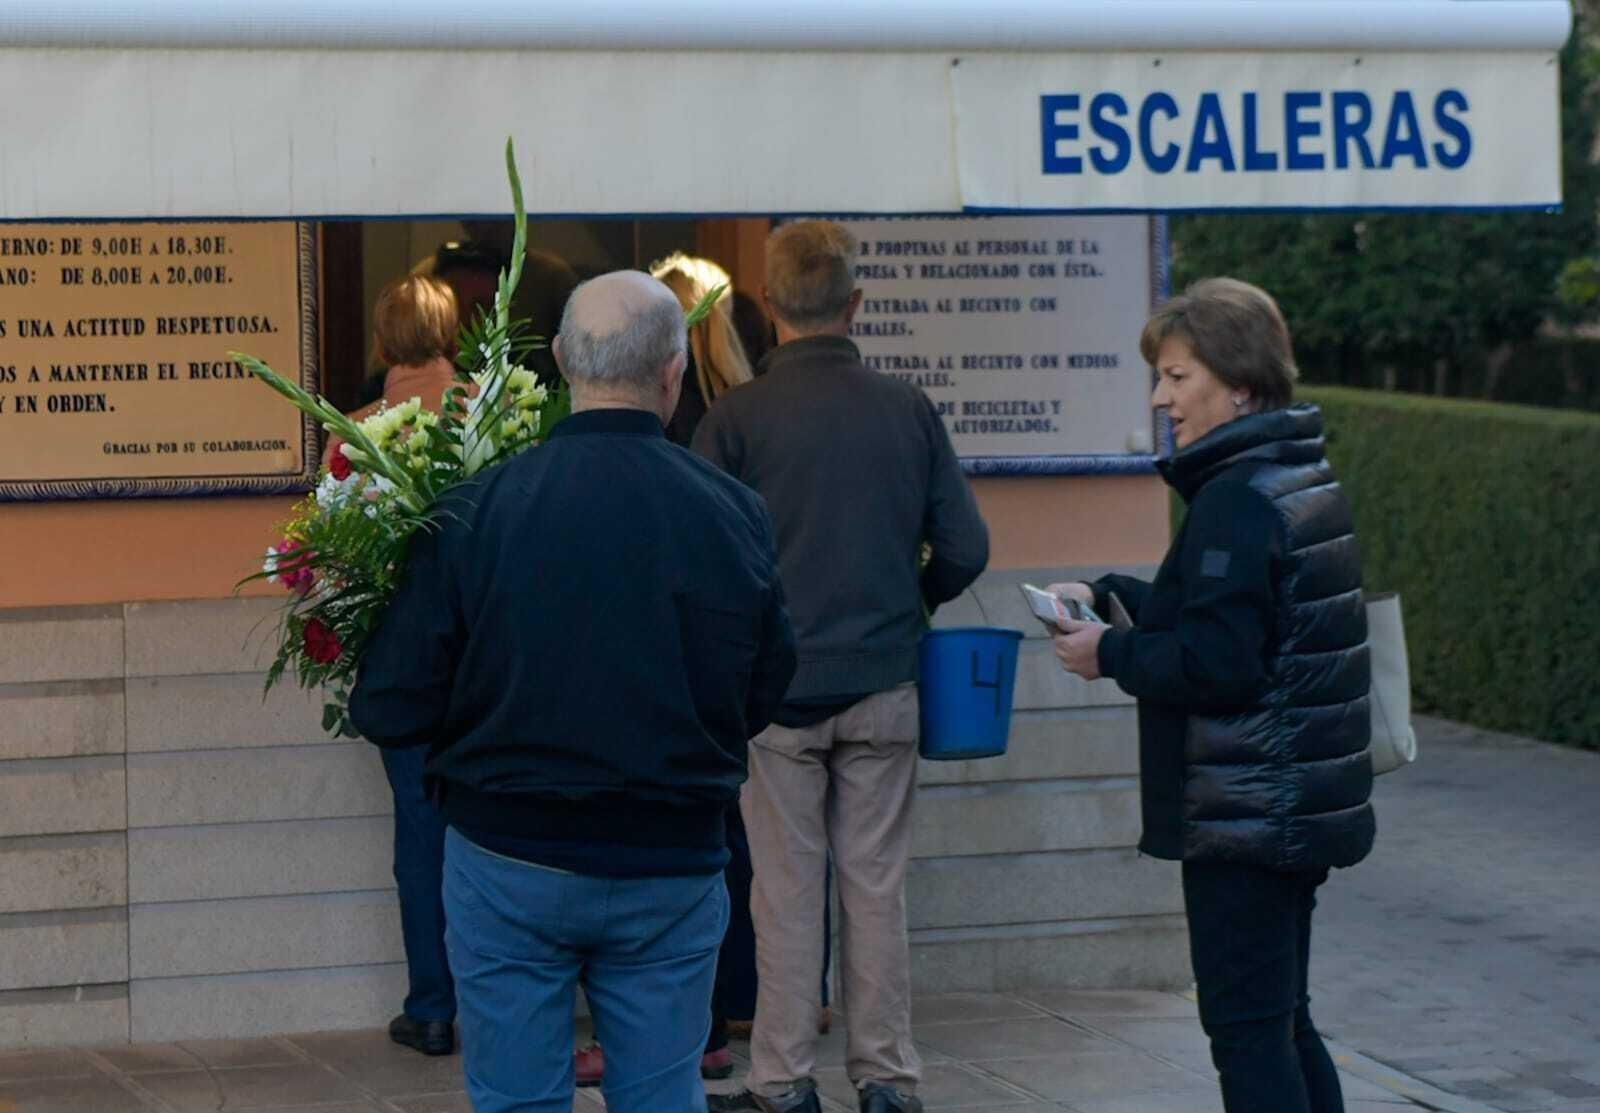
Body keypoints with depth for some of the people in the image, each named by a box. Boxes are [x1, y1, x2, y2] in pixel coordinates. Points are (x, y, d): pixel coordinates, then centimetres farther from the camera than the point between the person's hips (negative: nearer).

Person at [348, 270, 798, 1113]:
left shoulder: (475, 510, -13)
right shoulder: (734, 515, -8)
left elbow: (389, 711, -11)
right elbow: (762, 696, 4)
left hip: (509, 862, -1)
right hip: (672, 869, 1)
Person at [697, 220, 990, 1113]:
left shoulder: (737, 418, -9)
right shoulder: (909, 411, -2)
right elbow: (966, 549, 0)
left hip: (776, 688, -2)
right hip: (884, 685, 2)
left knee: (789, 892, 5)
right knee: (877, 888, 9)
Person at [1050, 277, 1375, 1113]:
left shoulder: (1236, 500, -19)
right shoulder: (1308, 480, 12)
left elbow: (1215, 662, -24)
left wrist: (1110, 656, -10)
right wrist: (1110, 597, 13)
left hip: (1242, 818, -10)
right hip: (1302, 811, 10)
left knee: (1247, 1027, -5)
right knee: (1283, 1021, 17)